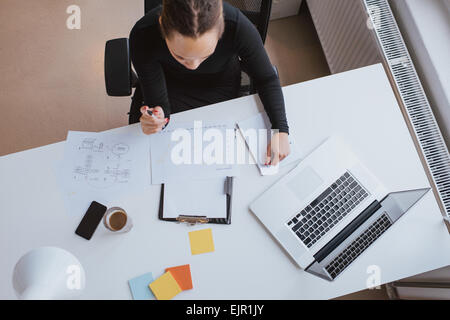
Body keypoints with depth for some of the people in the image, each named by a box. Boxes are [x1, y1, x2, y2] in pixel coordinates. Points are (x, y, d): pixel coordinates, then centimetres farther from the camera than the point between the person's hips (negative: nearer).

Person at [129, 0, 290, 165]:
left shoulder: (238, 27, -37)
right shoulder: (143, 38, -37)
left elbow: (267, 79, -19)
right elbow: (158, 103, -26)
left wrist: (280, 129, -30)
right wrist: (156, 119, -50)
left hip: (220, 90, 0)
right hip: (171, 87, 1)